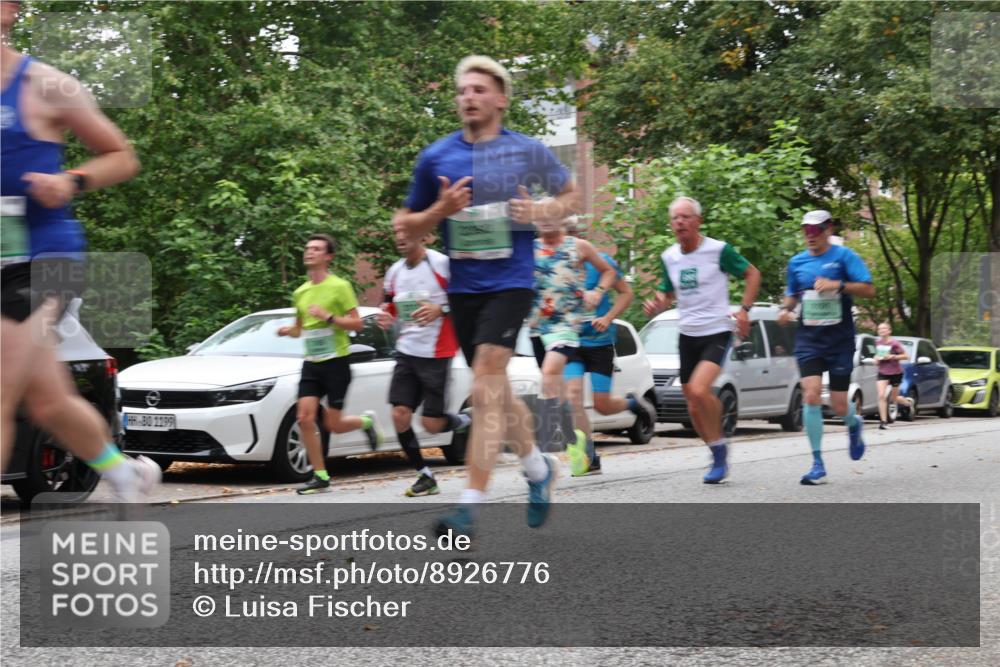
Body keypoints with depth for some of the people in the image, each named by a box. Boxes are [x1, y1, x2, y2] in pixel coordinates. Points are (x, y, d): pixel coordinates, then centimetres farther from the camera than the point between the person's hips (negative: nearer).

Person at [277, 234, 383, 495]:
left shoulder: (339, 286, -5)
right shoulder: (300, 292, 12)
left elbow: (357, 324, -8)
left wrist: (328, 316, -20)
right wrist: (289, 330, 1)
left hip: (336, 361, -5)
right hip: (311, 363, 5)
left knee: (332, 425, -5)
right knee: (305, 417, -9)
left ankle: (366, 421, 27)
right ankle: (320, 476, -1)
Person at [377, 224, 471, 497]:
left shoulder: (442, 263, -10)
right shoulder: (394, 272, 10)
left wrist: (440, 309, -24)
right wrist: (387, 319, 0)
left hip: (436, 354, -6)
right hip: (406, 351, 6)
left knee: (431, 423, -6)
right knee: (400, 415, -5)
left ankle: (465, 421, 26)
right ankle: (425, 475, 10)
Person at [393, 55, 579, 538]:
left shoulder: (528, 151, 1)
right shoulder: (435, 157, 4)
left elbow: (570, 194, 15)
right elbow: (404, 224, 10)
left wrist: (542, 213, -6)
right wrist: (440, 211, -10)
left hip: (510, 283, -4)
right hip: (462, 286, 4)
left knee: (485, 387, -16)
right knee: (494, 390, 14)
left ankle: (470, 506, -18)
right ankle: (538, 467, 39)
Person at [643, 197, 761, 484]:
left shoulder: (719, 250, -9)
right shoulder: (669, 257, 6)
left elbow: (752, 273, 3)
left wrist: (744, 310, -7)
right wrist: (655, 306, -4)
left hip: (717, 333, -6)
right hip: (687, 335, 6)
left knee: (699, 389, -26)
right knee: (694, 406, 7)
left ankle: (719, 446, -7)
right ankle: (719, 457, 26)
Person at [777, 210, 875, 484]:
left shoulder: (844, 256, -3)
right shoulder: (797, 262, 9)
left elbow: (868, 289, -10)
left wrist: (837, 285, -24)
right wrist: (785, 309, 2)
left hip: (839, 339, -3)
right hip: (808, 339, 3)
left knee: (839, 406, 0)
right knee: (811, 395, -15)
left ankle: (854, 425, 39)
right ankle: (818, 464, -9)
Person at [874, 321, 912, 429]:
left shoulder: (894, 343, -14)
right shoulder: (877, 343, 1)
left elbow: (906, 356, -12)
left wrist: (893, 356, -22)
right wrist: (877, 358, -1)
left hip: (895, 373, -3)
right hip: (882, 373, 3)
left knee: (893, 399, 10)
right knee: (881, 396, -15)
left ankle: (908, 401, 44)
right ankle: (884, 421, -12)